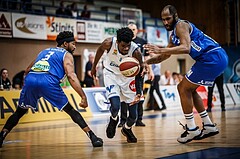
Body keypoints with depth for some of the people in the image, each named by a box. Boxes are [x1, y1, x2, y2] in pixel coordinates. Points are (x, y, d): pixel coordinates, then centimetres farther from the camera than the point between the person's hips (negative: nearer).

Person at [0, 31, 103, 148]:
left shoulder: (45, 51, 36)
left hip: (30, 79, 4)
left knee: (19, 112, 23)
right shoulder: (66, 55, 18)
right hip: (48, 81, -4)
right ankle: (93, 138, 3)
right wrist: (83, 97, -6)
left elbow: (27, 70, 34)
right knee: (71, 111, 9)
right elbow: (71, 76, 0)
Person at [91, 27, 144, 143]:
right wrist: (94, 67, 12)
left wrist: (138, 93, -32)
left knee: (133, 115, 0)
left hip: (128, 76, 1)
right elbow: (100, 50, -2)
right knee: (115, 106, -24)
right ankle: (113, 120, 14)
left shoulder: (135, 52, -29)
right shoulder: (109, 43, -28)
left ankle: (127, 129, 35)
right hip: (111, 74, -1)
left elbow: (138, 74, -19)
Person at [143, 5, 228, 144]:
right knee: (189, 89, 20)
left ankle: (192, 129, 1)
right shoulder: (173, 35, 21)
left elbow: (186, 48, -26)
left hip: (212, 58, -10)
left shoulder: (181, 25, -9)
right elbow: (165, 56, 30)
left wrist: (160, 50, -29)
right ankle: (208, 126, 21)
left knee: (184, 89, -2)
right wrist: (147, 62, 16)